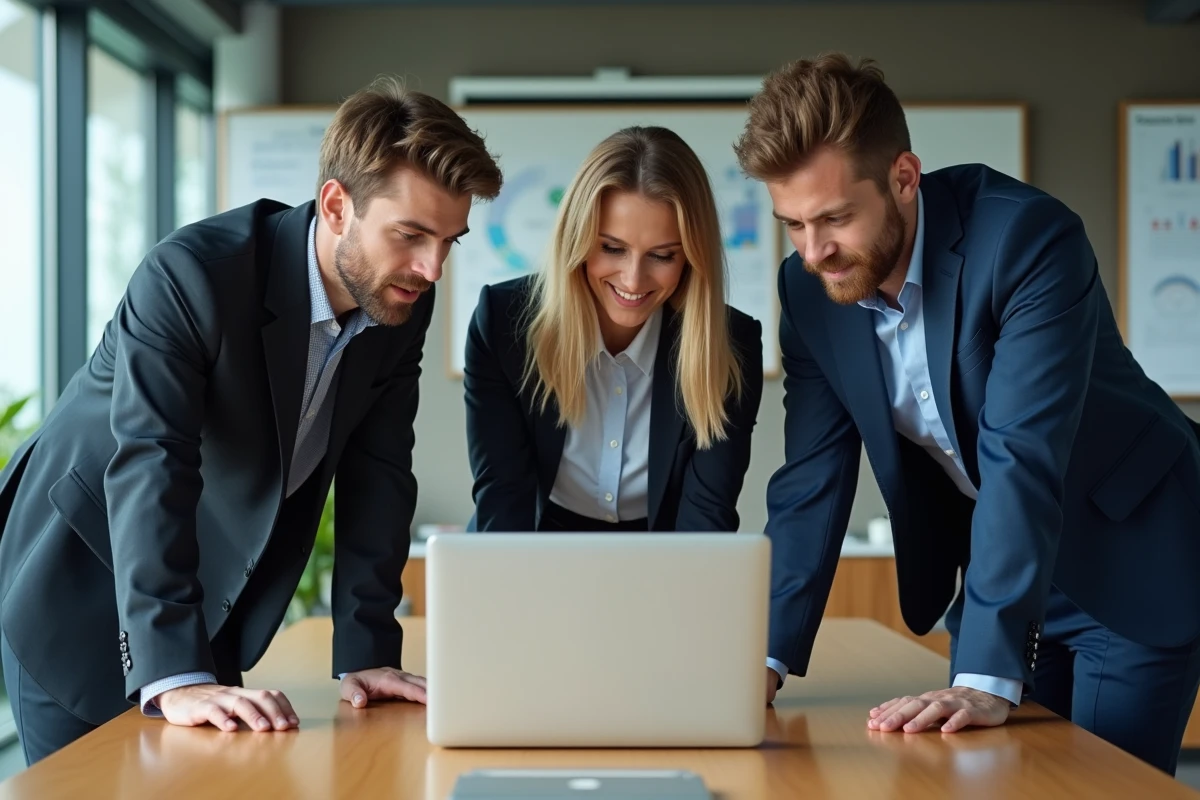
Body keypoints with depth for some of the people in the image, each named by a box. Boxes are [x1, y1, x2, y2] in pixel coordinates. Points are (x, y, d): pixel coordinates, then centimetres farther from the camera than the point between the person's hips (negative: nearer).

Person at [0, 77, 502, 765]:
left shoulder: (404, 302, -9)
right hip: (80, 585, -5)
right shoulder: (191, 275, -28)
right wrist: (175, 676, -45)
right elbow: (149, 468, -36)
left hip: (212, 601, 6)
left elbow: (377, 474, -6)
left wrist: (366, 653, -13)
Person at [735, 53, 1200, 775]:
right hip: (994, 563, 5)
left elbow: (1023, 459, -37)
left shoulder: (1030, 237, -29)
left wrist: (986, 679, -42)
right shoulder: (809, 289, -11)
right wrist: (767, 658, -17)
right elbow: (812, 481, -7)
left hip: (1130, 563, -5)